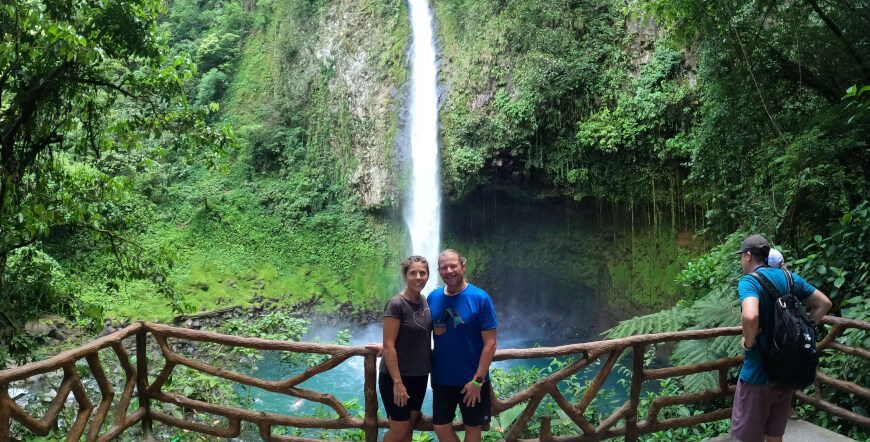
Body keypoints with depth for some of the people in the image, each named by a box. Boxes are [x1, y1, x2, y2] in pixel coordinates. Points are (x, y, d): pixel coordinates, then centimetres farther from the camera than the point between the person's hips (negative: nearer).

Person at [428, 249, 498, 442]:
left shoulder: (480, 298, -14)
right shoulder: (433, 297, -1)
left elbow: (490, 343, -14)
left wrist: (477, 380, -16)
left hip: (472, 380, -3)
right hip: (442, 379, 3)